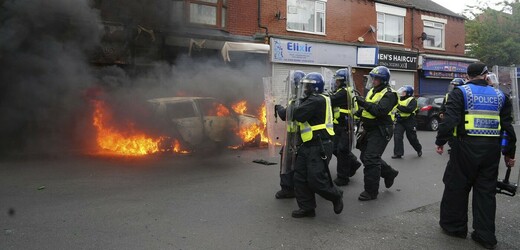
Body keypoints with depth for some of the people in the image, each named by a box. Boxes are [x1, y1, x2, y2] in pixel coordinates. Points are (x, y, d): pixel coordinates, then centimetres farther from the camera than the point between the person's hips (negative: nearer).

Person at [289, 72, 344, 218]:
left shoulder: (317, 100, -15)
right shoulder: (313, 99, 19)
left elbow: (298, 115, -22)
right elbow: (301, 116, 17)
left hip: (320, 146, -10)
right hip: (308, 145, 10)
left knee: (316, 179, -9)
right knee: (300, 176, 7)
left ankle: (336, 196, 16)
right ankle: (307, 207, 16)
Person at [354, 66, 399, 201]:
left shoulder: (389, 94, -13)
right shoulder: (372, 91, 14)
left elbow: (381, 111, -27)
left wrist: (364, 103, -27)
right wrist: (360, 112, 4)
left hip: (380, 131, -9)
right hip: (370, 129, 9)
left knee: (371, 159, -10)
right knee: (366, 157, 16)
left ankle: (371, 191, 1)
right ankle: (389, 173, 35)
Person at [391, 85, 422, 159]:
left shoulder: (412, 100, -8)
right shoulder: (398, 99, 11)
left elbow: (409, 109, -24)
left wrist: (399, 106, -26)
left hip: (409, 122, -5)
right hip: (399, 121, 5)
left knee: (412, 138, 8)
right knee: (397, 136, -8)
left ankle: (419, 149, 36)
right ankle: (398, 153, -3)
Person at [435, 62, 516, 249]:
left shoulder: (461, 92, -3)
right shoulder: (499, 95, 11)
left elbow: (450, 119, -14)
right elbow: (508, 126, 13)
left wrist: (440, 141, -5)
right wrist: (509, 153, 18)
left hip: (466, 146, -4)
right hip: (492, 149, 4)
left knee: (457, 186, 8)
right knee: (486, 190, 11)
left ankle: (454, 226, 18)